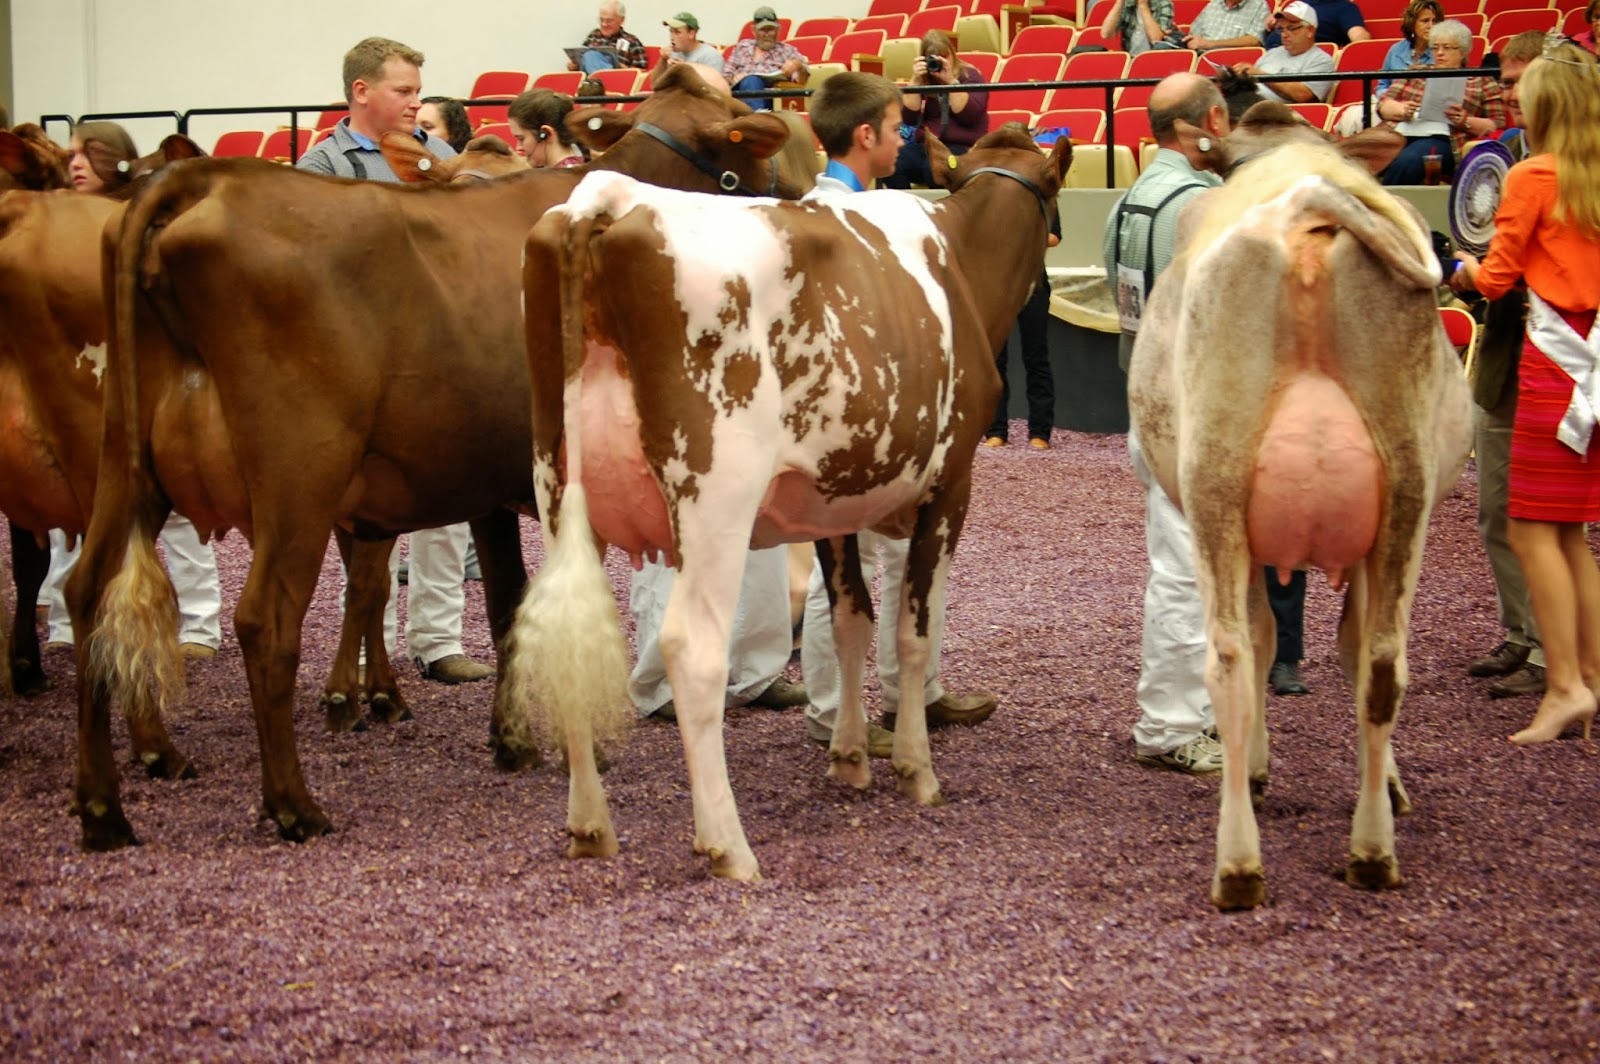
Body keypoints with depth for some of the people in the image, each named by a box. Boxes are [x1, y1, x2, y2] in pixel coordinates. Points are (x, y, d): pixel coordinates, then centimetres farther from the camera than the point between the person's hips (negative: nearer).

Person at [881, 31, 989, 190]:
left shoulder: (970, 75, 4)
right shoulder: (923, 79, 14)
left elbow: (969, 115, -12)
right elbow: (909, 119, 2)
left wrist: (951, 80, -17)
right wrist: (915, 81, -5)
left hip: (963, 147, -4)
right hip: (925, 144, 4)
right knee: (890, 165, -28)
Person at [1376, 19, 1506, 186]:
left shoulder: (1481, 81, 20)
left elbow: (1498, 126, 10)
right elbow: (1383, 105, 19)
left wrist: (1466, 122, -8)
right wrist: (1403, 110, -3)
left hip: (1443, 139, -3)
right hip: (1404, 133, 3)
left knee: (1407, 161, -38)